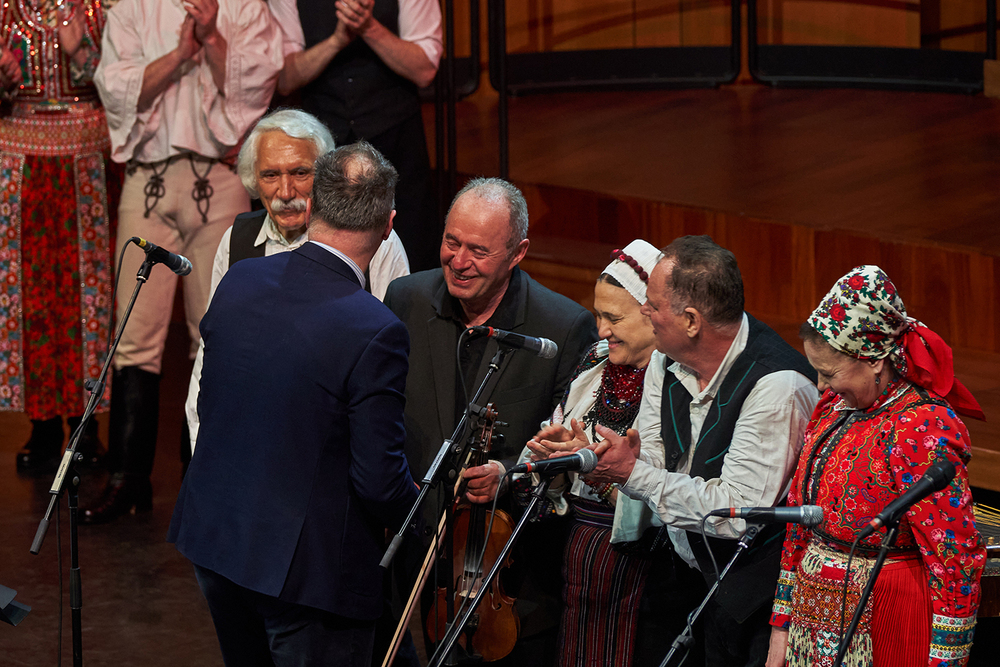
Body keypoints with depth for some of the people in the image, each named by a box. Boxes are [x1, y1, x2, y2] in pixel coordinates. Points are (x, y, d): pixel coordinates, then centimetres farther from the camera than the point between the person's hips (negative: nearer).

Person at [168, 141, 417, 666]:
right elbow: (379, 479, -19)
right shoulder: (375, 333, -23)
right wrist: (419, 521, 3)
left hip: (212, 538, 7)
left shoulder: (238, 281, -4)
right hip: (309, 562, -7)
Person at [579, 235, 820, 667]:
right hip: (680, 563, 6)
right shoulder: (666, 361, 0)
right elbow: (649, 464, 3)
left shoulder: (778, 386, -25)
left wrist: (634, 473, -22)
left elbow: (739, 513, -27)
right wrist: (611, 455, -21)